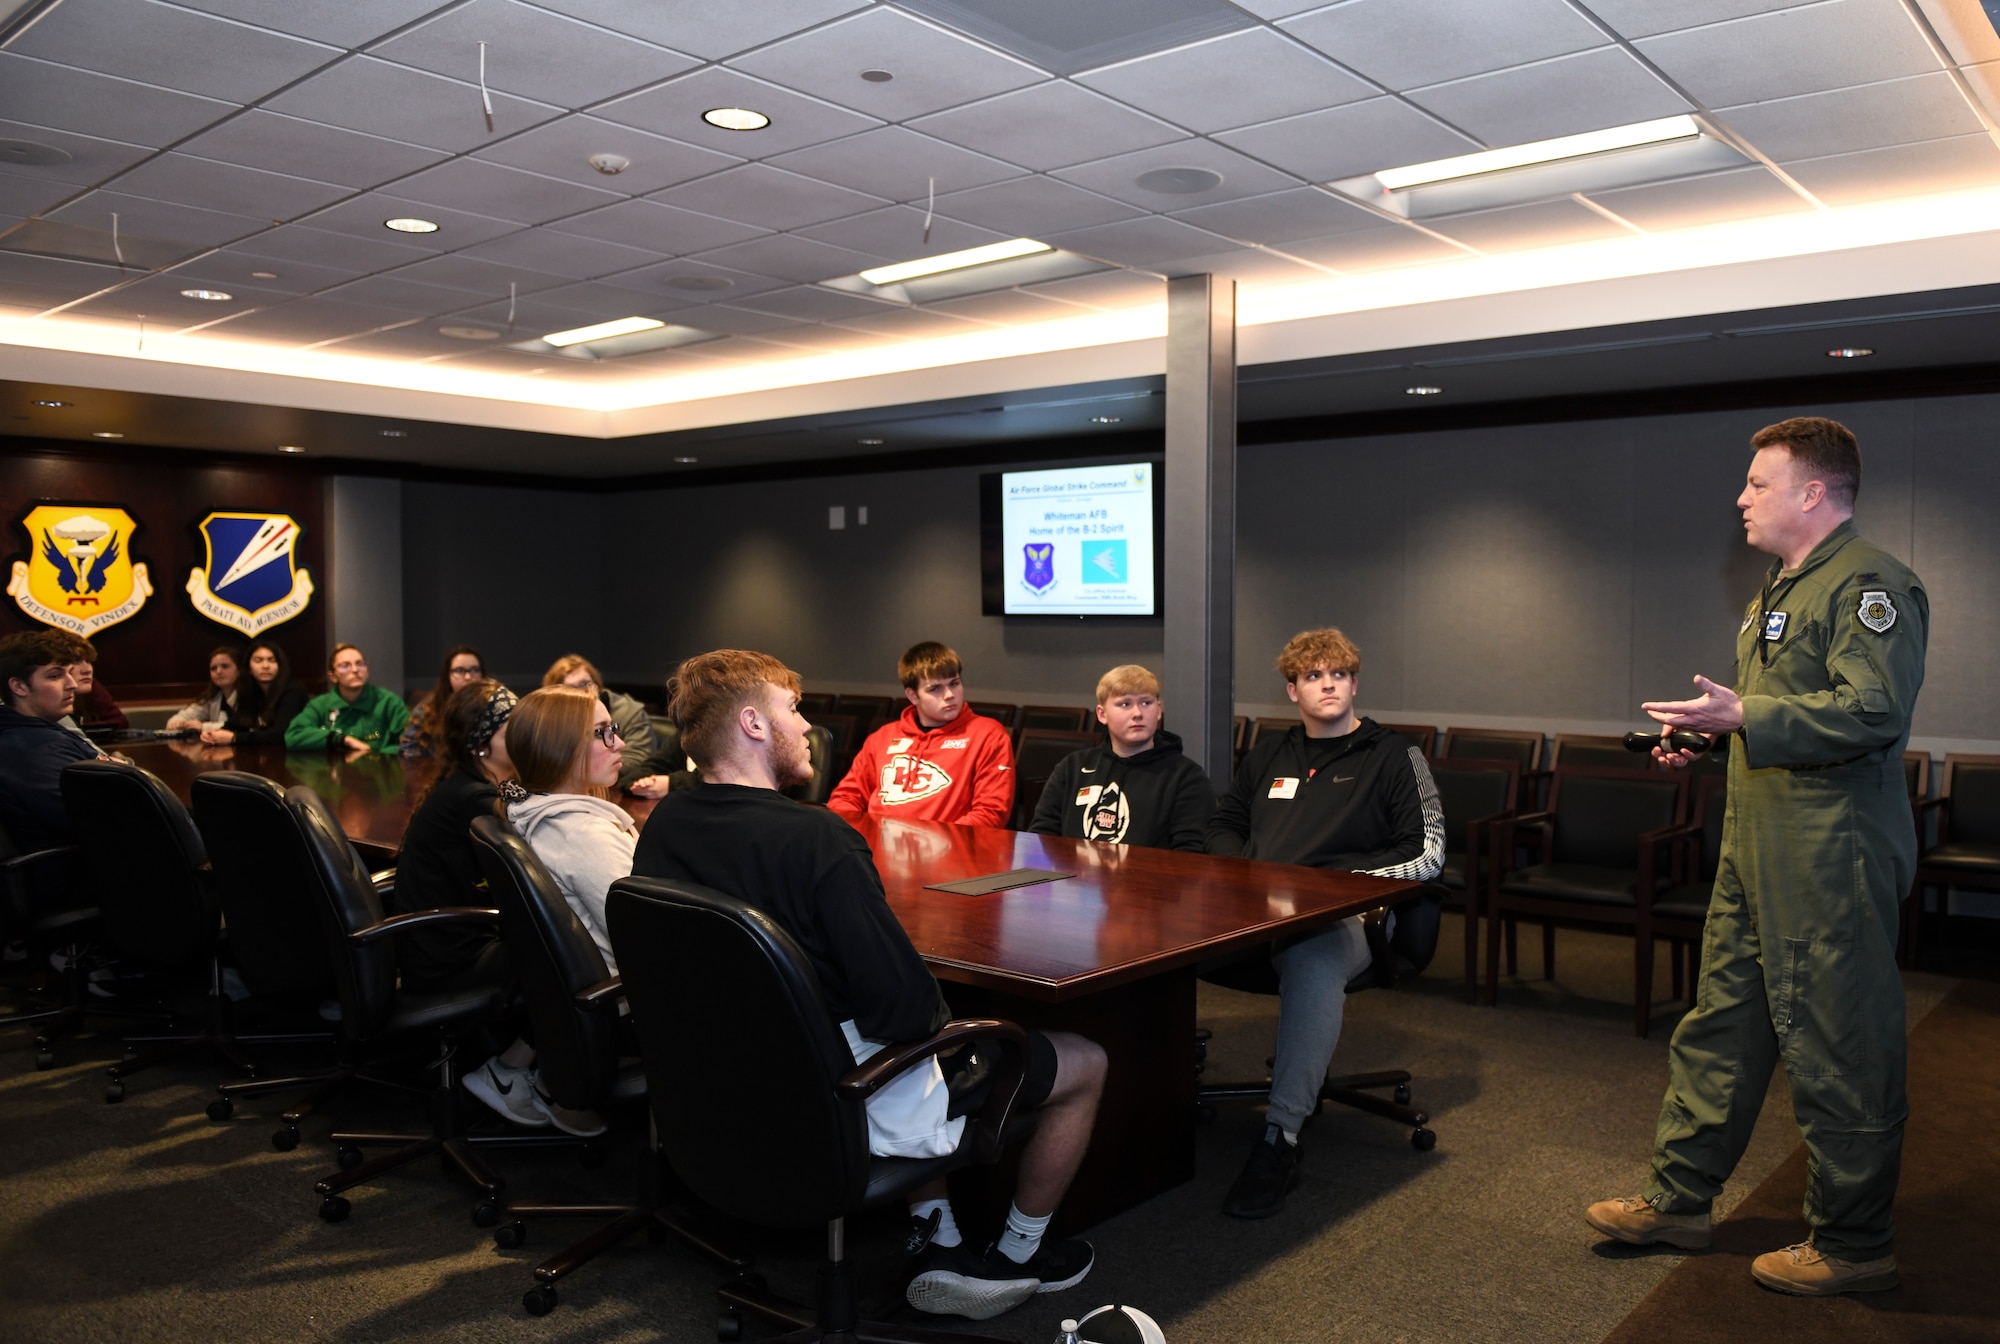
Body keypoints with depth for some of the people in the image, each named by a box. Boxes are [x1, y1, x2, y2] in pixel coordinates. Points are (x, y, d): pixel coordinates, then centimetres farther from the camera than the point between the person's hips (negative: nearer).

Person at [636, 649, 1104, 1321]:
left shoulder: (664, 824, -4)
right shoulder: (813, 837, -29)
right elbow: (904, 1008, -30)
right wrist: (945, 1024, -5)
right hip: (847, 1106, -8)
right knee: (1085, 1062, 11)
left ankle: (936, 1242, 31)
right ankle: (1020, 1254, 32)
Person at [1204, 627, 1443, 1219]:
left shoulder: (1392, 755, 12)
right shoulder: (1269, 755, 28)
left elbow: (1427, 855, 3)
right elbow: (1223, 826, 33)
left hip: (1344, 914, -4)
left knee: (1315, 957, -42)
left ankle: (1280, 1139, -37)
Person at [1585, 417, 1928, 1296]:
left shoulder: (1869, 583, -13)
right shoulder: (1783, 585, 19)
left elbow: (1875, 711, -26)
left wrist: (1742, 714, -27)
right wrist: (1709, 737, 14)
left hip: (1830, 861, -10)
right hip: (1756, 852, 10)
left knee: (1836, 1050, 1)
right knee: (1722, 1024, 14)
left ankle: (1853, 1246, 18)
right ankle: (1677, 1199, 25)